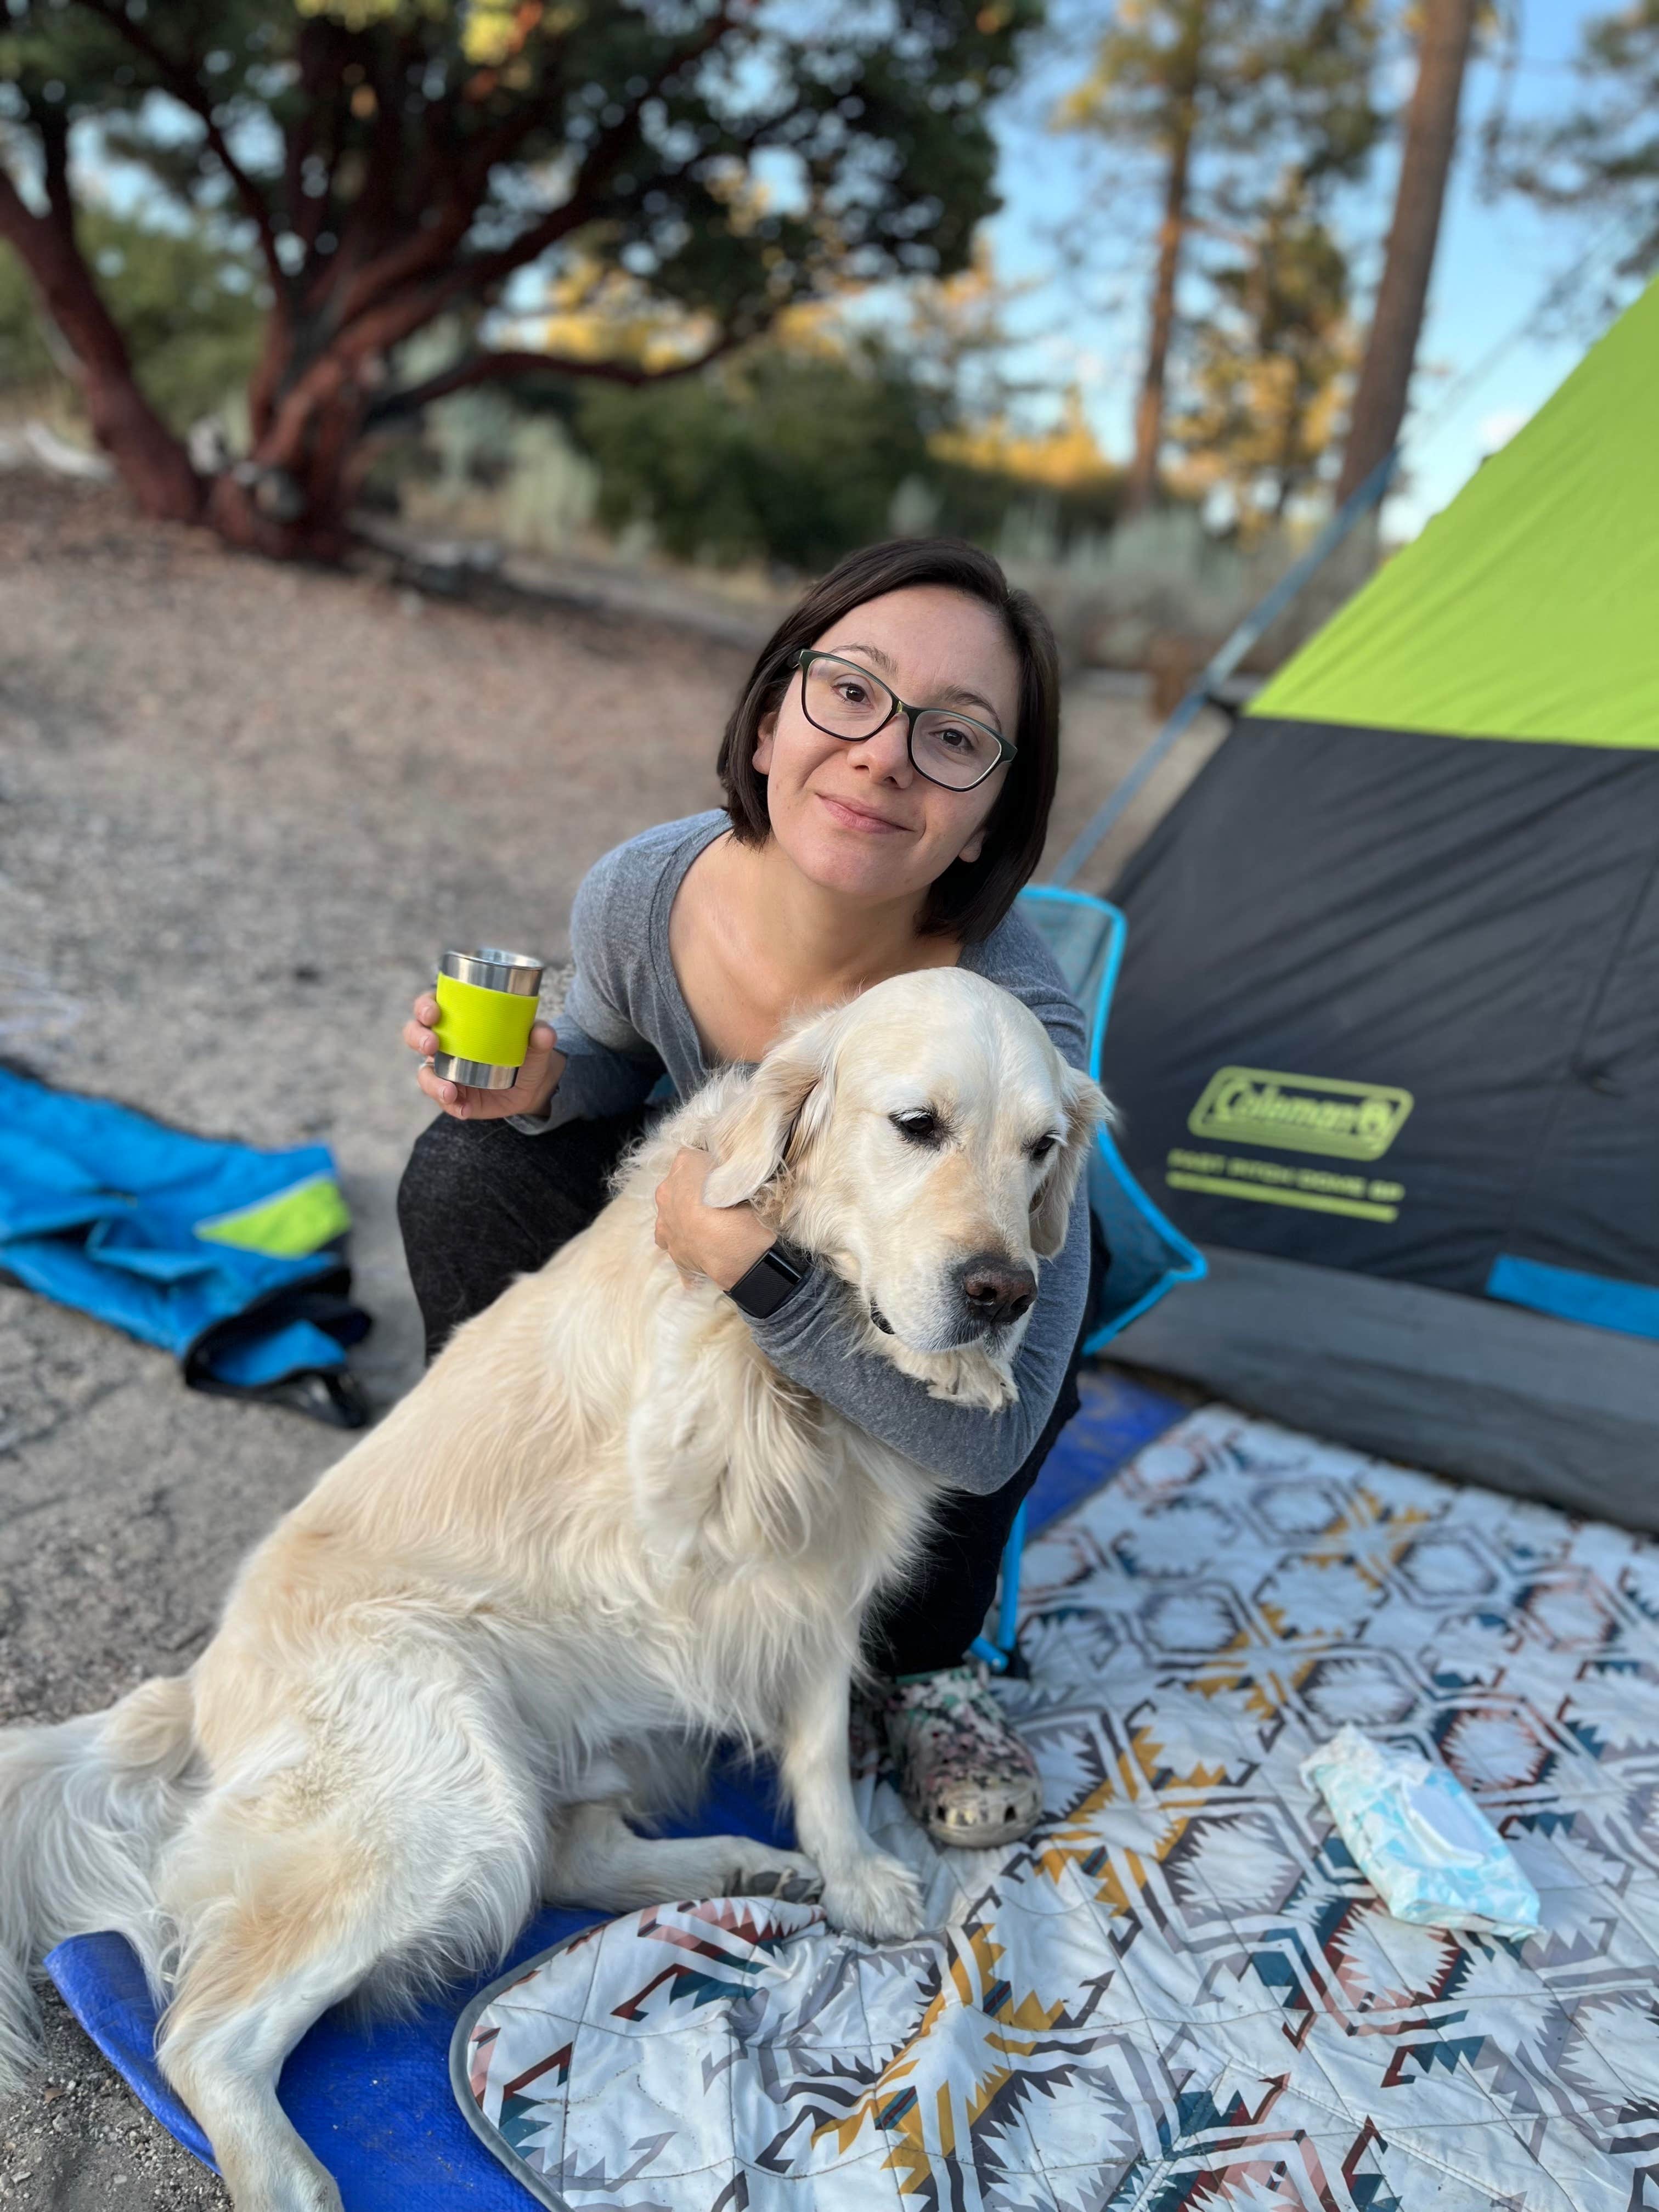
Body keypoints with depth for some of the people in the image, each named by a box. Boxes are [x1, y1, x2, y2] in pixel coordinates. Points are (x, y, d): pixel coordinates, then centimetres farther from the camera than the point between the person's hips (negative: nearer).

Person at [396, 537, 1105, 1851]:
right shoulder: (643, 896, -27)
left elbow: (988, 1433, -37)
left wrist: (763, 1272, -47)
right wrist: (539, 1082, -25)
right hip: (725, 1222, 3)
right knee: (474, 1175, -19)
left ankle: (925, 1667, -3)